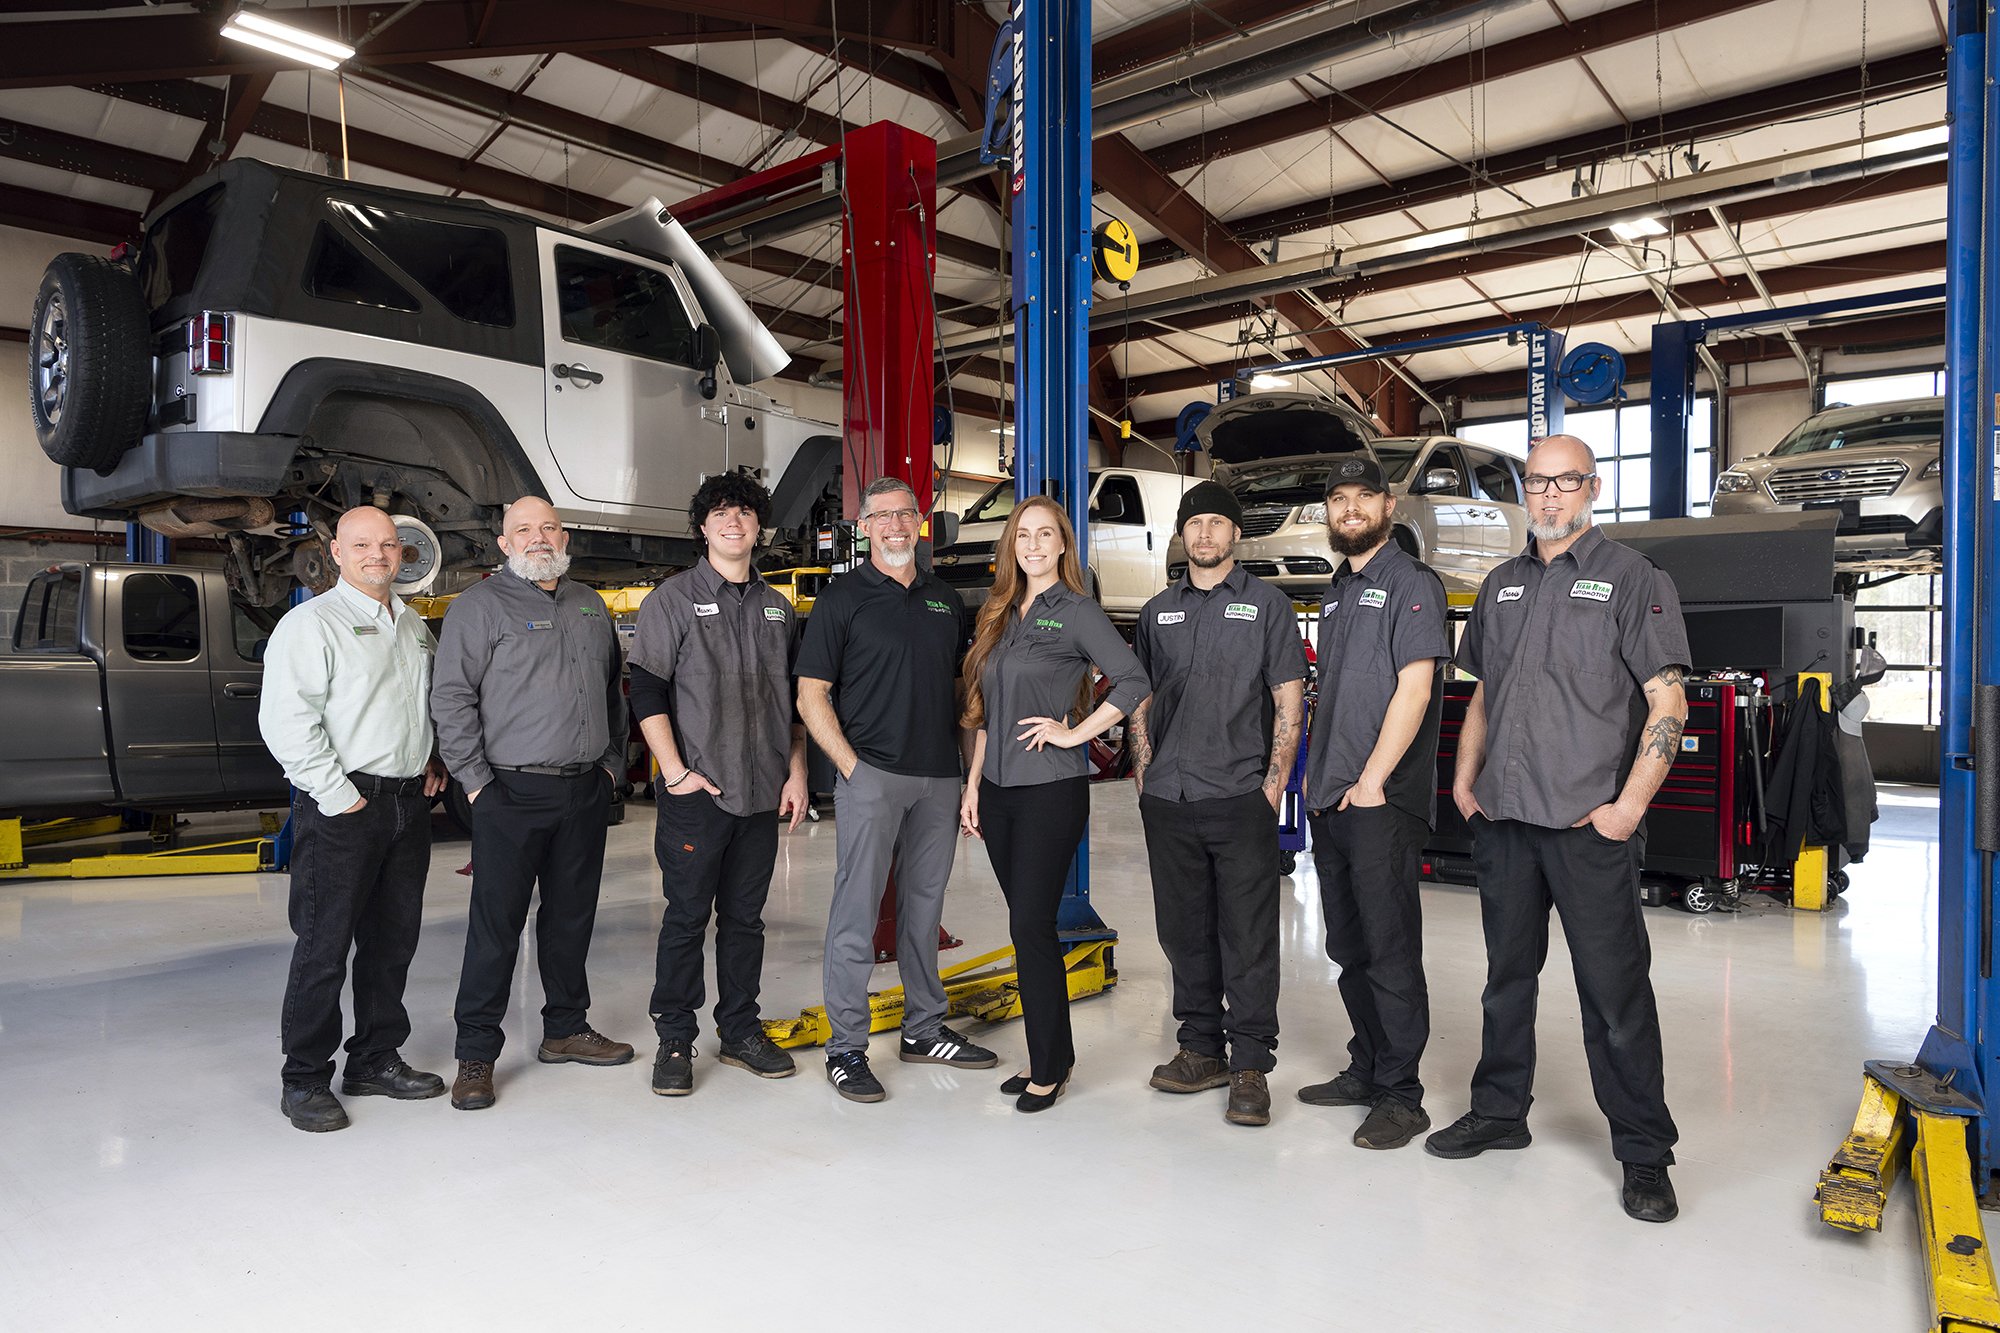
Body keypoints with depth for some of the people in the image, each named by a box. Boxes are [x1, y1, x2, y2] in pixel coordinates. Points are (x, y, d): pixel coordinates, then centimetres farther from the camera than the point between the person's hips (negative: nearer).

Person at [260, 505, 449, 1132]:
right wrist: (336, 794, -16)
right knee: (324, 945, -1)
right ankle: (304, 1080, 11)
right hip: (342, 806, -7)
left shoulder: (413, 625, 17)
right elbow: (285, 721, -15)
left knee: (393, 940, 13)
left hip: (409, 801, 7)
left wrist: (431, 758, 14)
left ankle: (376, 1059, 26)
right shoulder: (311, 623, -7)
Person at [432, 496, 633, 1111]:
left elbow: (614, 687, 22)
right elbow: (451, 699, -8)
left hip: (586, 793, 6)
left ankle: (566, 1029, 28)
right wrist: (476, 780, -11)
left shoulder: (589, 605, 15)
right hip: (513, 794, -6)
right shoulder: (479, 606, -4)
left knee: (573, 916, 14)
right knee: (496, 925, -1)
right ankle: (476, 1054, 10)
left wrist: (613, 760, 14)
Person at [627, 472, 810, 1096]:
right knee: (687, 917, 3)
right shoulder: (674, 599, -1)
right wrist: (675, 770, -12)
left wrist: (796, 771, 8)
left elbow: (795, 698, 17)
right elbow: (646, 692, -6)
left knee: (745, 917, 12)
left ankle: (740, 1032, 24)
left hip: (763, 794, 4)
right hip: (697, 792, -4)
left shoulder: (777, 607, 14)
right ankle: (674, 1042, 15)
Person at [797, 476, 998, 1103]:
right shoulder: (843, 597, -1)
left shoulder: (945, 599, 14)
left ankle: (925, 1029, 27)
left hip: (939, 779, 5)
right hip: (871, 774, -5)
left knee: (924, 908, 15)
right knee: (856, 914, -2)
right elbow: (811, 695, -4)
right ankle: (846, 1048, 7)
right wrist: (850, 765, -13)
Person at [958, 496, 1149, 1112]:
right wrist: (973, 785, 12)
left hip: (1051, 790, -6)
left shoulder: (1075, 611, -6)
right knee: (1024, 926, 11)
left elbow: (1133, 681, -17)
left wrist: (1073, 732, -14)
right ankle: (1050, 1055, 24)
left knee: (1032, 925, -4)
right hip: (998, 790, 7)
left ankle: (1049, 1067, 10)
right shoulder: (999, 614, 14)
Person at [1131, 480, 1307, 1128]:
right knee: (1185, 930, 10)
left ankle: (1250, 1064, 8)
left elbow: (1289, 702, 1)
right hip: (1168, 801, 4)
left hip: (1241, 799, -4)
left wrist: (1274, 785, -6)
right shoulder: (1158, 611, 15)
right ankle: (1202, 1048, 24)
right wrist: (1143, 776, 7)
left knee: (1248, 935, -1)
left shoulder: (1266, 604, 5)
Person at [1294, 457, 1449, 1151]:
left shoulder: (1412, 583, -5)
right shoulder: (1337, 592, 20)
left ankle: (1400, 1095, 6)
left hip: (1382, 803, -8)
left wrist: (1371, 781, -17)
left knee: (1390, 950, -3)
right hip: (1329, 802, 8)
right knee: (1349, 949, 14)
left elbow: (1414, 688, -14)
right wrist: (1318, 774, 13)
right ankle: (1365, 1071, 26)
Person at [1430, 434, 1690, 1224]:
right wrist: (1465, 779, 11)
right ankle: (1499, 1112, 30)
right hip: (1503, 819, 5)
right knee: (1507, 974, 16)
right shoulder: (1501, 586, 14)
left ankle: (1643, 1153, 15)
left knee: (1615, 990, 1)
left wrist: (1629, 806, -14)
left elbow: (1667, 703, -8)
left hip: (1590, 827, -5)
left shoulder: (1631, 578, -2)